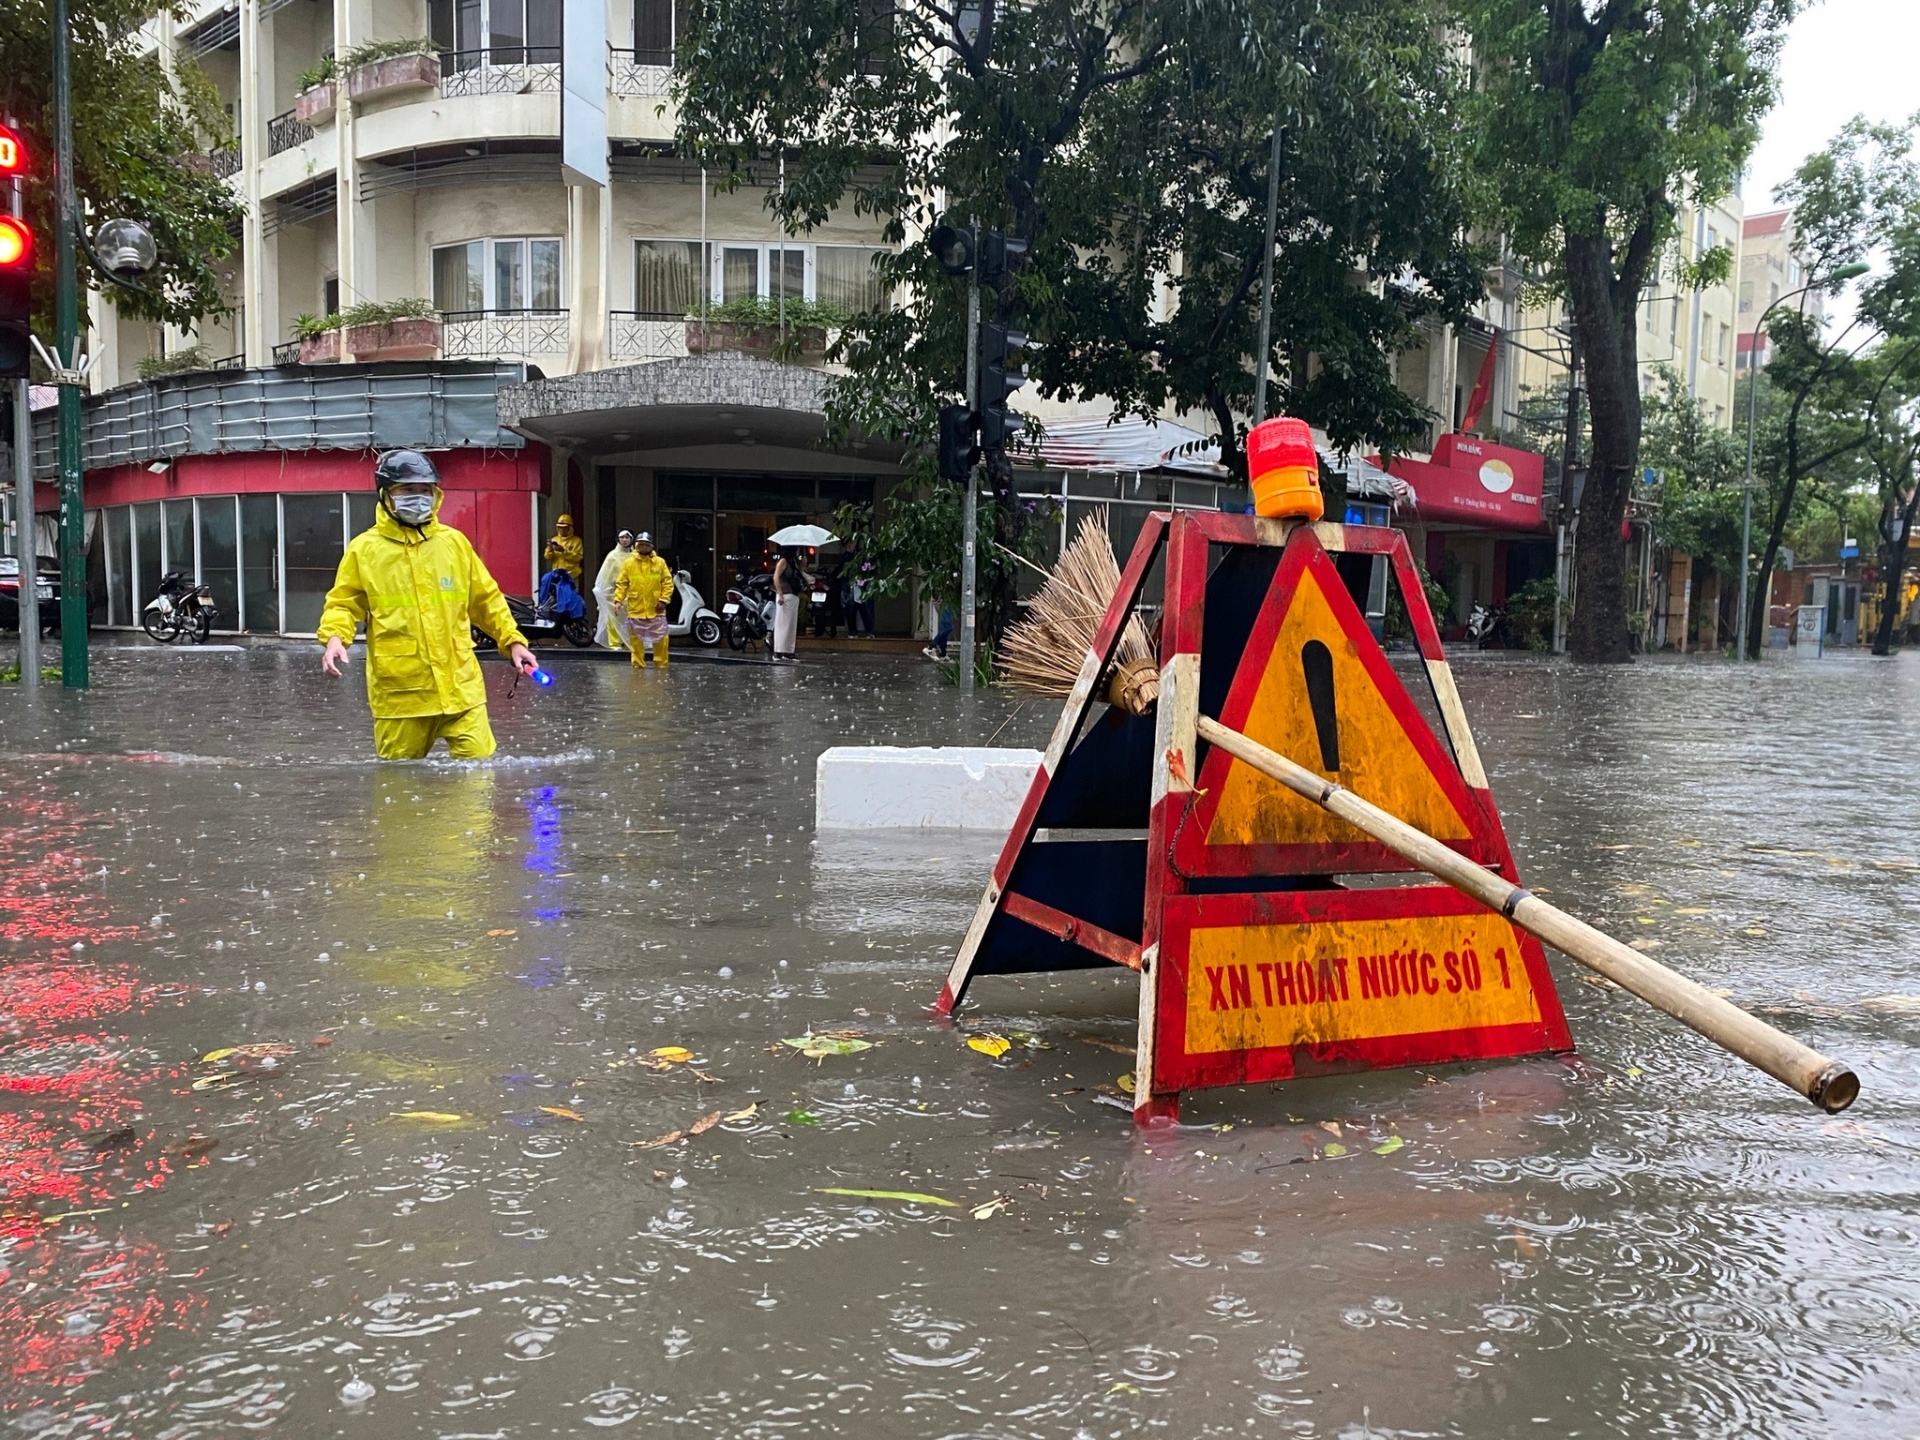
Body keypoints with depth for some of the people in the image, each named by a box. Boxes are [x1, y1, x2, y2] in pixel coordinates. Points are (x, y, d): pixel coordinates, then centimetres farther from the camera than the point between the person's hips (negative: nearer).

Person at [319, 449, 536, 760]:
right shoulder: (365, 549, 3)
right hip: (399, 693, -1)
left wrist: (512, 640, 10)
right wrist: (335, 638, -12)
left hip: (460, 687, 1)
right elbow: (344, 604, 7)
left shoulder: (454, 542, 9)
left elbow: (486, 599, 15)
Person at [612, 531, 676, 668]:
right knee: (636, 639, 5)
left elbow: (667, 582, 2)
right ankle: (638, 664, 14)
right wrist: (618, 600, -10)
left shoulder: (660, 562, 2)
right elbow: (621, 584, 1)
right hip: (635, 609, 0)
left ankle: (662, 664, 14)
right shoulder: (629, 563, 2)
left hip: (655, 609, 0)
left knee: (660, 638, 4)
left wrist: (664, 600, -8)